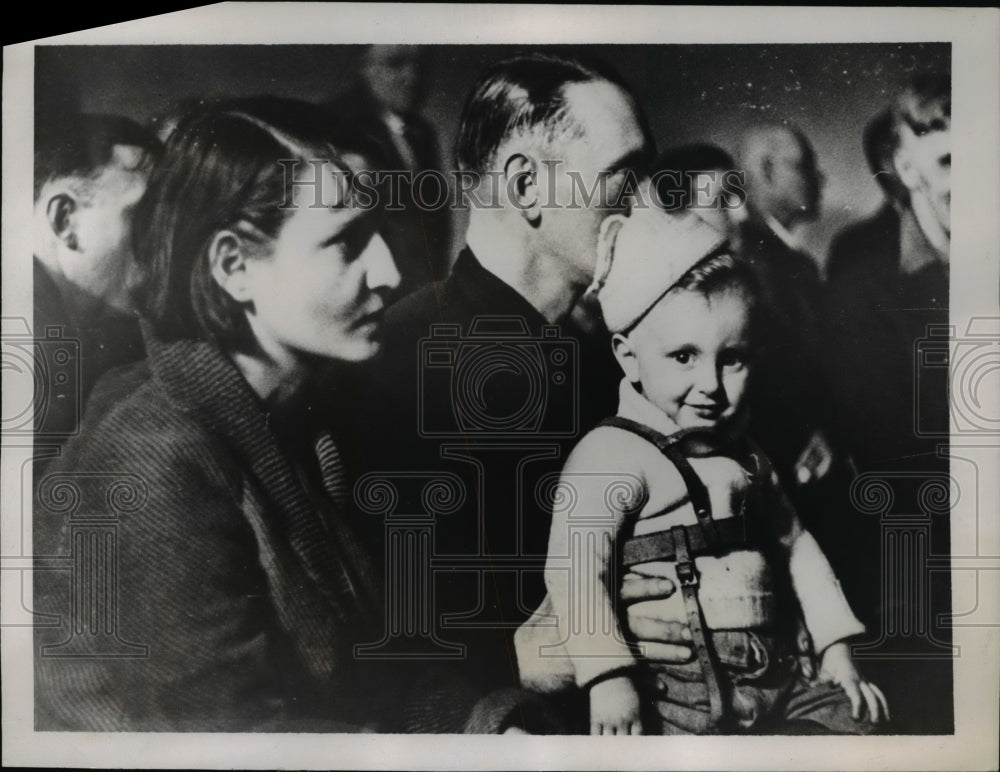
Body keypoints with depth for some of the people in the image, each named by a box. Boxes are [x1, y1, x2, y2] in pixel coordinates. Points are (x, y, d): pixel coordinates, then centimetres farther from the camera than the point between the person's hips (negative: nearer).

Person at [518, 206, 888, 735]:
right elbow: (574, 567, -21)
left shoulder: (743, 457, 14)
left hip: (774, 681, 7)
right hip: (672, 691, -7)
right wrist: (608, 677, -29)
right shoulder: (612, 453, -12)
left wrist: (835, 650, 18)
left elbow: (795, 543, 22)